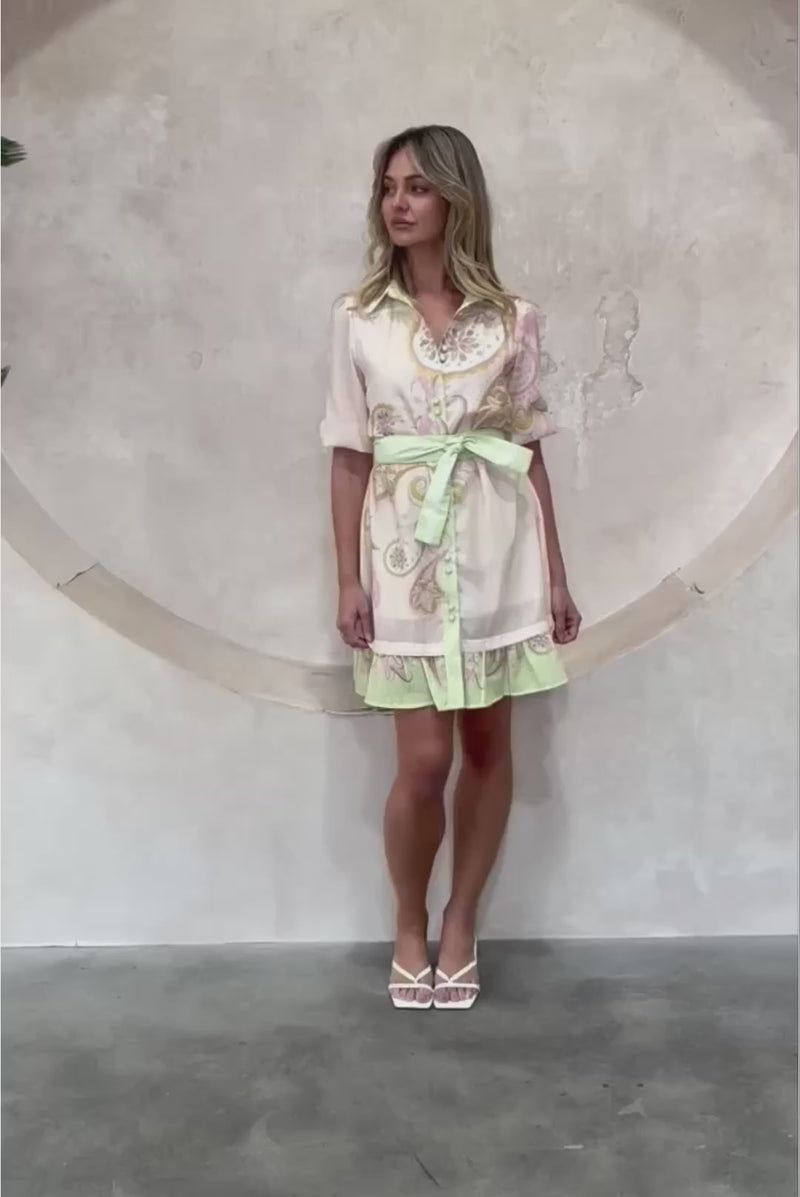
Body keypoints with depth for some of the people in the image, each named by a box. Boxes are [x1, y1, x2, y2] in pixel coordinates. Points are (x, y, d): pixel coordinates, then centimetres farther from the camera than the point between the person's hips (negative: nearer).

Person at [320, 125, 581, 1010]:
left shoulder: (511, 319, 3)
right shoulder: (358, 320, 1)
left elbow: (529, 453, 6)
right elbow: (349, 459, 2)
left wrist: (555, 573, 4)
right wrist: (349, 579, -3)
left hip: (496, 549, 2)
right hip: (408, 554, -1)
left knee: (488, 747, 8)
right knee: (425, 758, -3)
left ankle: (460, 928, 26)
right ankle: (409, 930, 22)